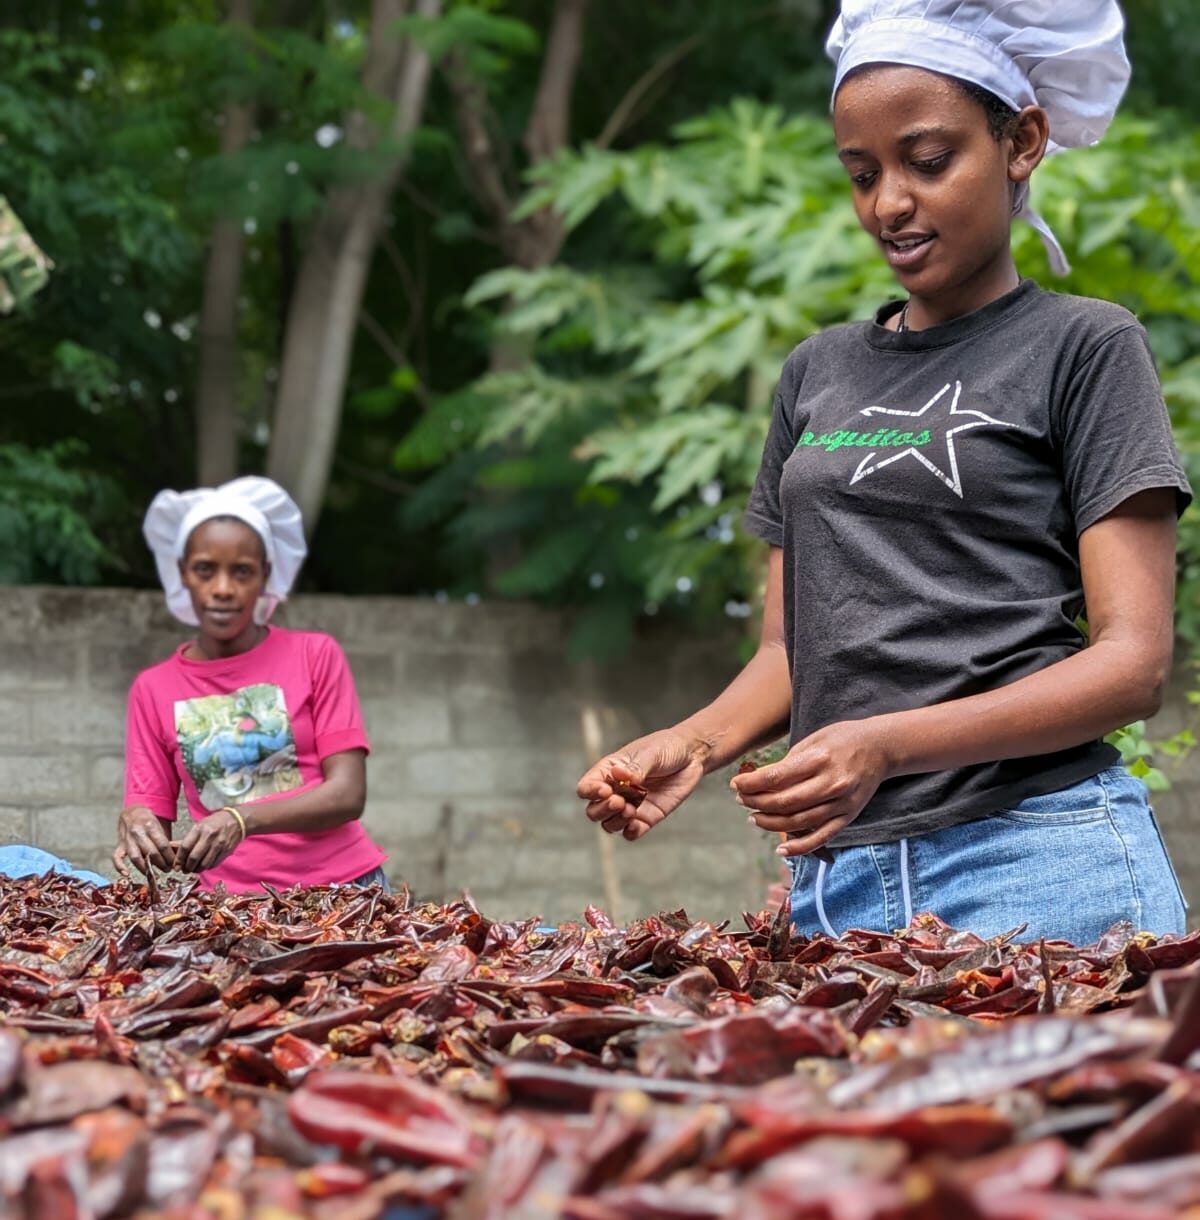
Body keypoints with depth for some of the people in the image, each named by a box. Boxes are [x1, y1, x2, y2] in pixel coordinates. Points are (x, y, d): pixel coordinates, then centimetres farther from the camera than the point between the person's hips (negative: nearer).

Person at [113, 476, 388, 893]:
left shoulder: (315, 655, 6)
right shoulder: (153, 688, 10)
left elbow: (347, 794, -2)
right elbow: (149, 809, 7)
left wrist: (243, 820, -17)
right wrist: (135, 824, -15)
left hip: (343, 884, -3)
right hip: (232, 902, 3)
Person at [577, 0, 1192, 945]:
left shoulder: (1083, 346, 2)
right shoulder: (819, 373, 17)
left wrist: (890, 745, -21)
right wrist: (698, 742, -5)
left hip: (1037, 864, -4)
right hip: (837, 877, 4)